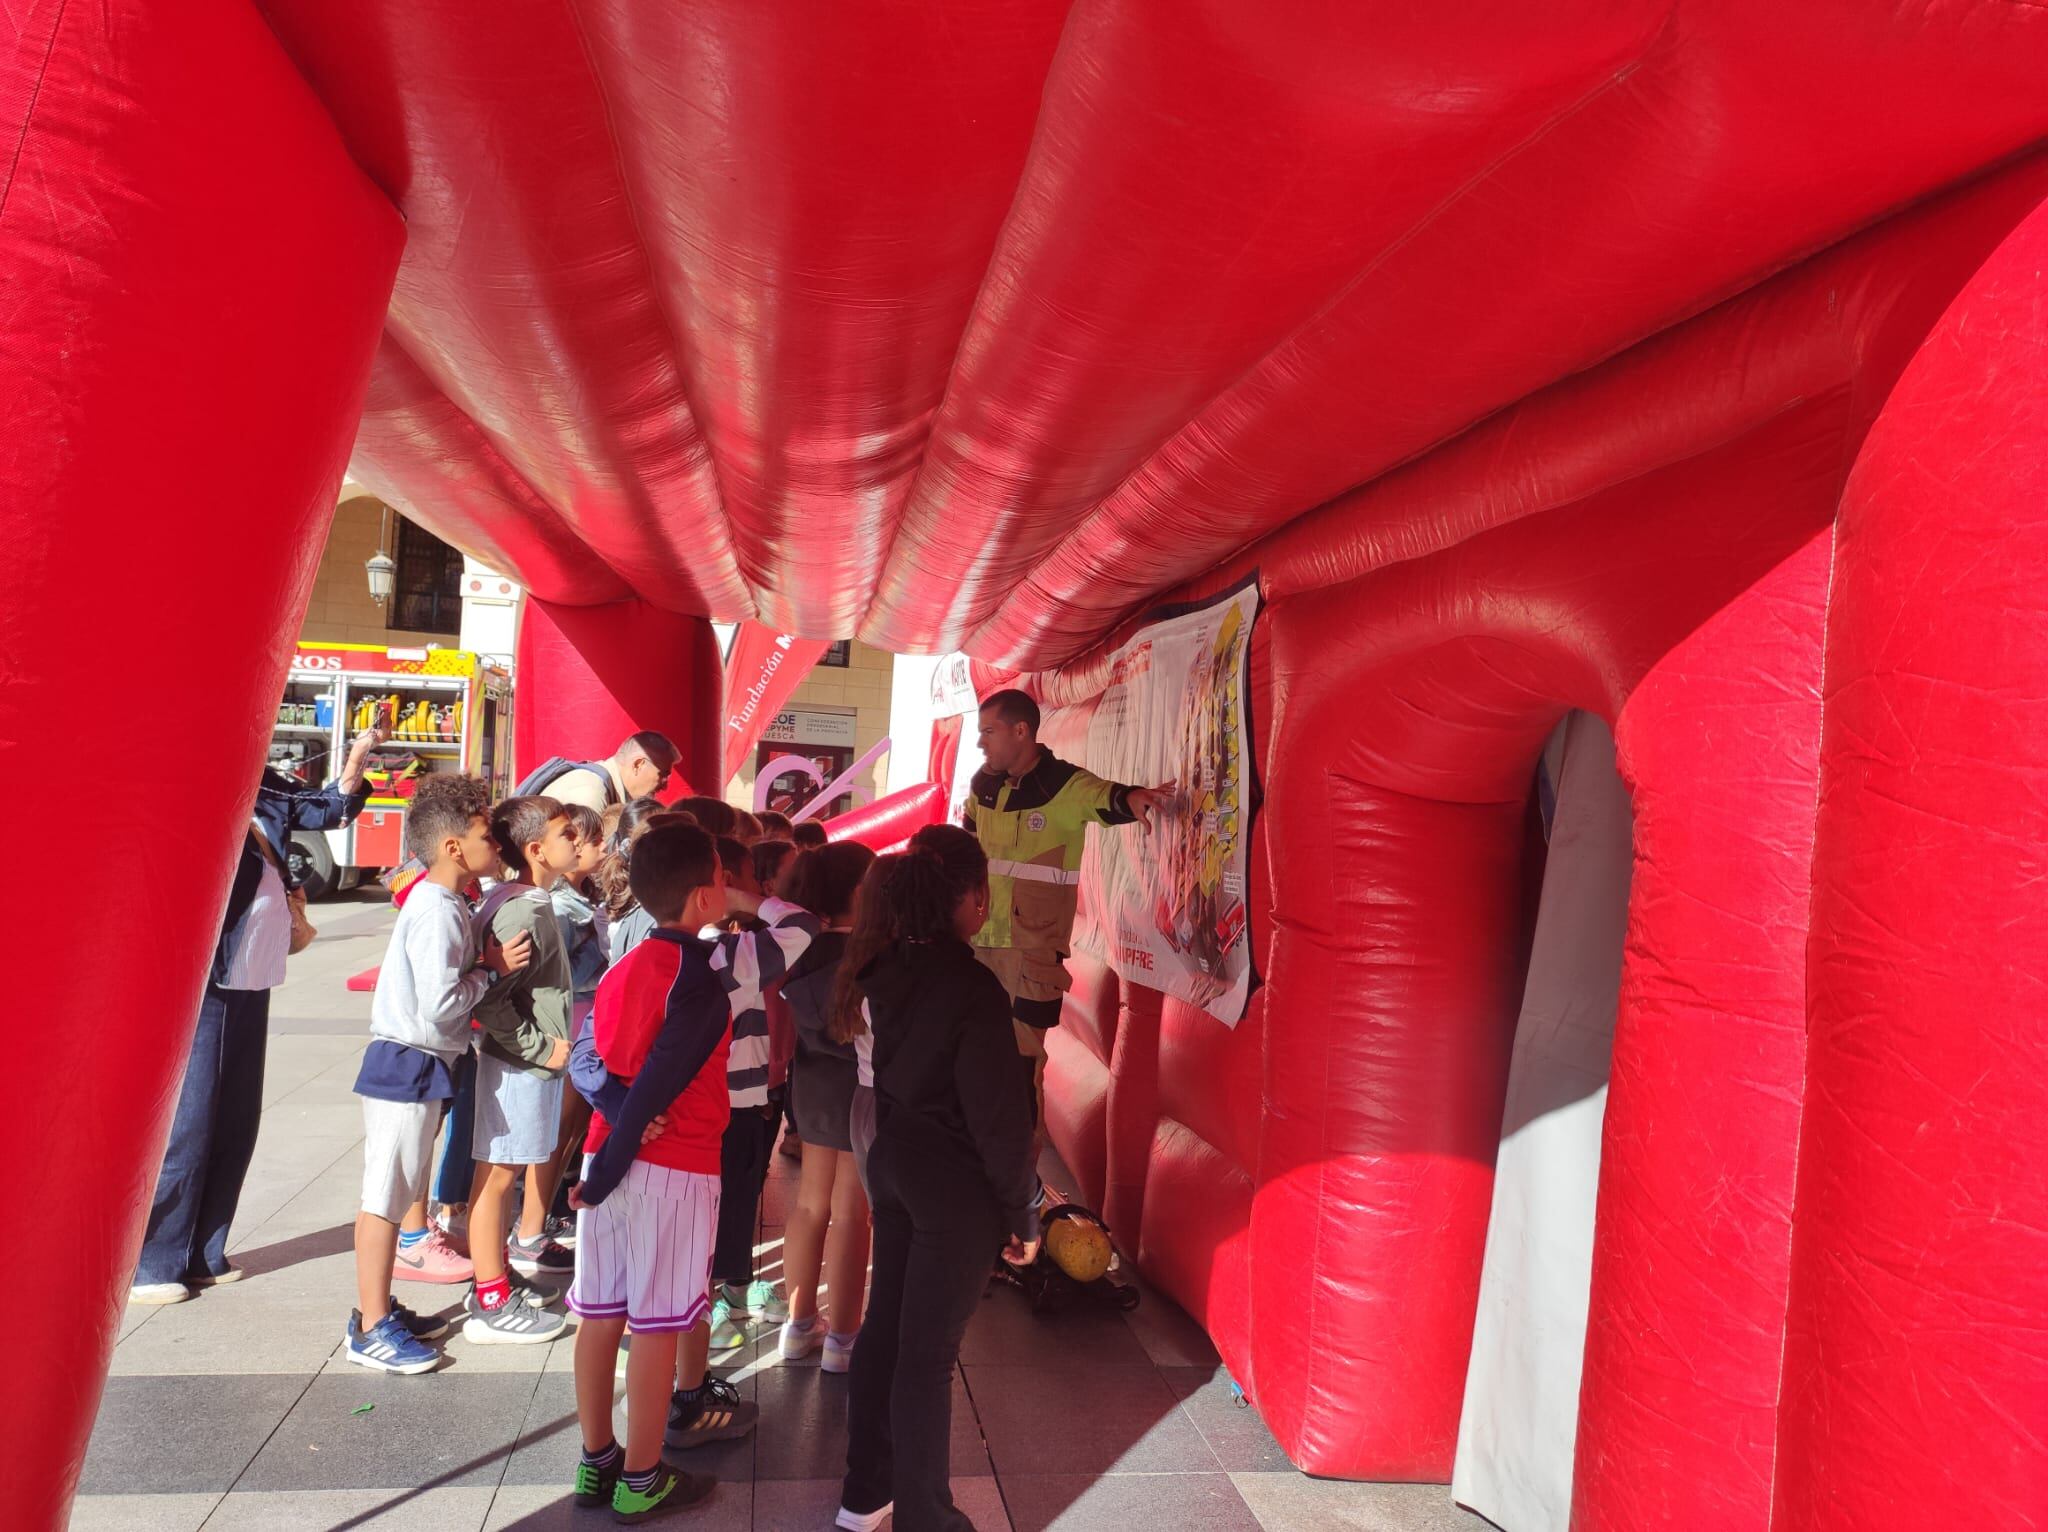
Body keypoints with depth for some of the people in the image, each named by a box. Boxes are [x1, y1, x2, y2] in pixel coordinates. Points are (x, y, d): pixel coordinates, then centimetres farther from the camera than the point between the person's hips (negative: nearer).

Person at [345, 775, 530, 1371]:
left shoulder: (442, 903, 10)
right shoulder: (438, 914, -21)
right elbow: (440, 1005, -26)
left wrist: (484, 962, -1)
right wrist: (492, 967, -15)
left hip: (418, 1067, 10)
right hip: (407, 1066, -10)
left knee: (403, 1188, 18)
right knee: (385, 1198, 0)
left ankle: (381, 1310, 30)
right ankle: (370, 1330, 10)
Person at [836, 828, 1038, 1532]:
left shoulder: (886, 967, -3)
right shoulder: (973, 987, -24)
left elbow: (892, 1069, 7)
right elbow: (999, 1117, -19)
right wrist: (1022, 1216, -8)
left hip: (894, 1164, 7)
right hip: (955, 1186, -7)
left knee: (886, 1325, 19)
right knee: (928, 1349, 6)